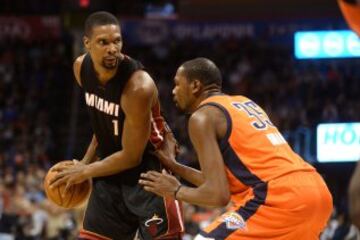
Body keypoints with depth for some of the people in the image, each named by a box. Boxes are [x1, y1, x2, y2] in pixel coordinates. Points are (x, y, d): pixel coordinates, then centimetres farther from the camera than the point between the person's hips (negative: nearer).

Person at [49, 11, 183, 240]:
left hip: (148, 170, -7)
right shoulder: (81, 68, -5)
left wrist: (85, 172, -11)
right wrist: (85, 162, 9)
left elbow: (131, 157, -20)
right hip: (111, 172, 7)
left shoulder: (139, 86, -28)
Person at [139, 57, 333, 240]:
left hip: (283, 197, -9)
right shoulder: (243, 103, 25)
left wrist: (175, 191, 10)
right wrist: (172, 165, 36)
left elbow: (218, 194, -7)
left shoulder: (203, 117, 0)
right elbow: (222, 181, 30)